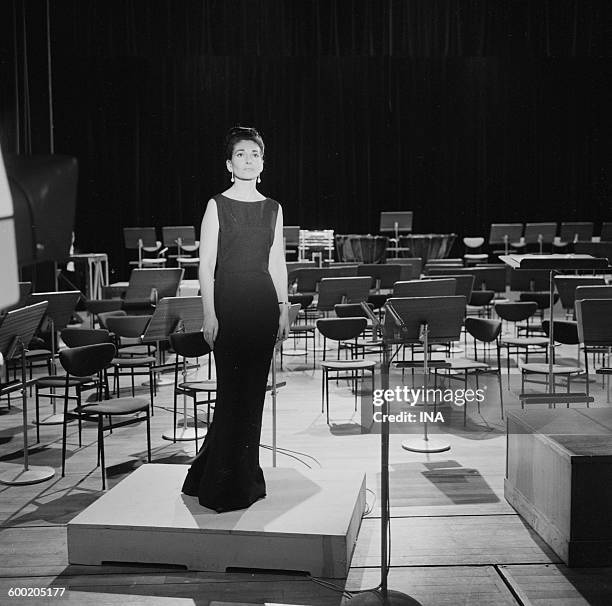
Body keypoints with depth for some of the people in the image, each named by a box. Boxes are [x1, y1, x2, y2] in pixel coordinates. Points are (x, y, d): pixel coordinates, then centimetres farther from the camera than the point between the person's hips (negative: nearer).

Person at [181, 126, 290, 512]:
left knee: (255, 390, 7)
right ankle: (226, 485, 8)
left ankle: (247, 476, 21)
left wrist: (284, 309, 8)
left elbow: (277, 264, 13)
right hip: (228, 301, -4)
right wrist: (209, 314, -11)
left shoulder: (273, 209, 11)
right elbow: (206, 265, -5)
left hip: (264, 303, 4)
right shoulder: (217, 205, -1)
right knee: (232, 390, -3)